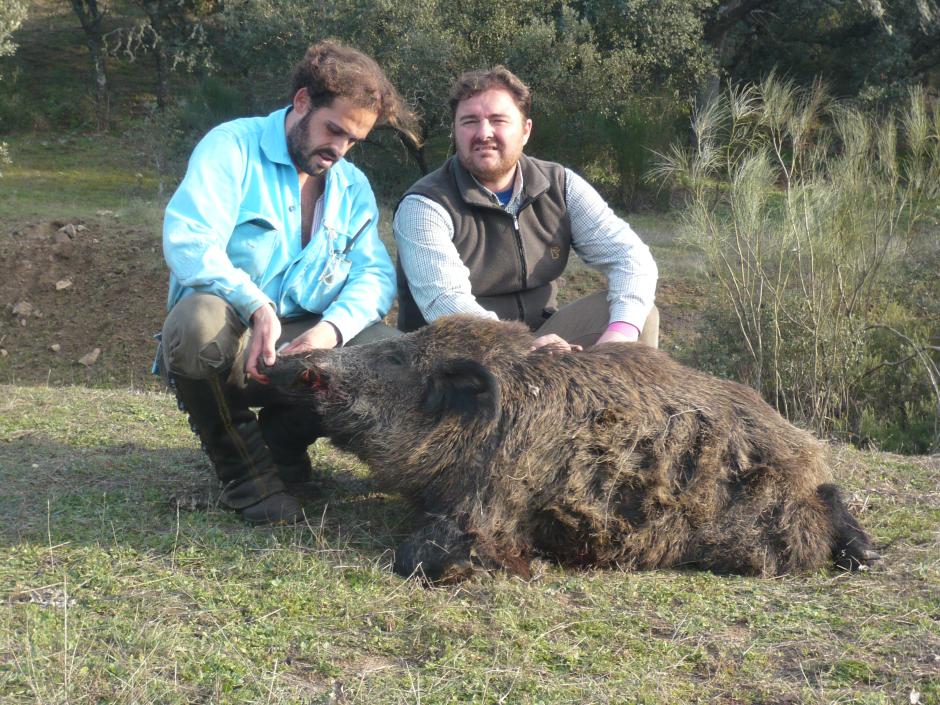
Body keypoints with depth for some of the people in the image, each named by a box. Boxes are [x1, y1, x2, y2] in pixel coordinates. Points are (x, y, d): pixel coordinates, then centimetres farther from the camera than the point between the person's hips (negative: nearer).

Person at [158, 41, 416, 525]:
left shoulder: (353, 187, 14)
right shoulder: (233, 146, -4)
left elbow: (376, 274, 0)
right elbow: (187, 241, -20)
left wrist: (331, 328, -22)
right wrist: (255, 307, -36)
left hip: (309, 343, 5)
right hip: (227, 339, -4)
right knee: (202, 318, -40)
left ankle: (284, 442, 5)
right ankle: (248, 472, -14)